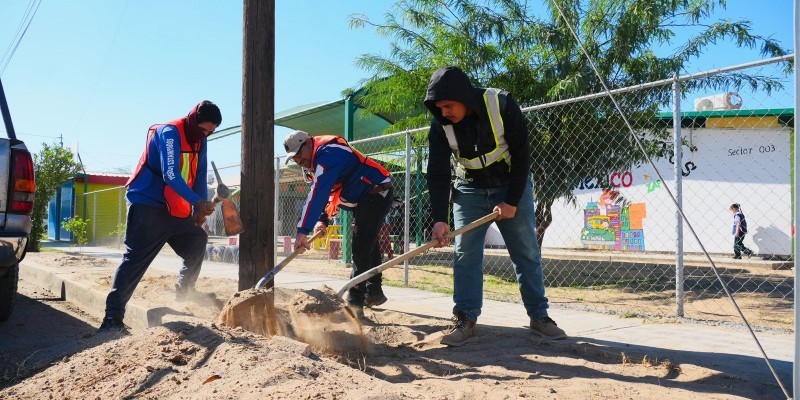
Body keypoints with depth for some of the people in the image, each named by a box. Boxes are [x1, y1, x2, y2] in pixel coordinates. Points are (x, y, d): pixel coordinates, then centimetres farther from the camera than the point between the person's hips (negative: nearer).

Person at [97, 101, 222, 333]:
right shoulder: (169, 133, -18)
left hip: (176, 210, 9)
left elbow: (200, 176, 9)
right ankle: (113, 316, -7)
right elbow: (171, 176, -29)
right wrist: (198, 202, -36)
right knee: (136, 259, -10)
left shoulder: (199, 140, 7)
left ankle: (184, 292, 26)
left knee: (198, 241, 8)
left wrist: (201, 209, -2)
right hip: (148, 206, -8)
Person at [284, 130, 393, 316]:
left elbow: (317, 194, -34)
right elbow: (323, 192, 11)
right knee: (369, 246, 21)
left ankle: (355, 303, -14)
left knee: (361, 249, -15)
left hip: (377, 194, -11)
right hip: (363, 201, 11)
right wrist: (322, 219, -7)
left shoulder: (328, 154, -25)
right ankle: (374, 293, 35)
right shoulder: (316, 160, 8)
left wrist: (303, 231, -39)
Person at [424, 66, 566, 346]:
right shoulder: (440, 125, -16)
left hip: (512, 186, -1)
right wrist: (440, 219, -26)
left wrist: (511, 201, -18)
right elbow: (437, 174, -16)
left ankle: (539, 316, 13)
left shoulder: (502, 105, -24)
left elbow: (522, 155, -17)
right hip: (469, 190, 2)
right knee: (465, 254, -5)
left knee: (527, 252, 2)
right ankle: (465, 319, 1)